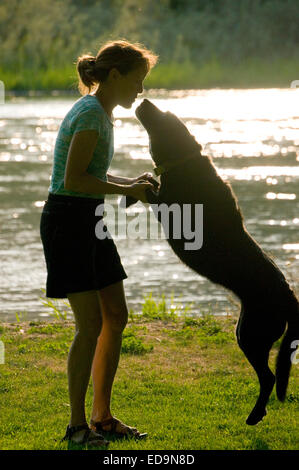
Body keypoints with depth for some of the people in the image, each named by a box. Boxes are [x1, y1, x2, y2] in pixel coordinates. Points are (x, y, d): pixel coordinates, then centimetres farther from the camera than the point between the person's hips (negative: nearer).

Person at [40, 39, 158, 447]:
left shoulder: (101, 113, 14)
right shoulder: (90, 113, -17)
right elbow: (74, 178, -23)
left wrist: (132, 183, 8)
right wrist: (127, 190, -14)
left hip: (89, 221, 10)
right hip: (67, 220, -10)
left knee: (116, 316, 10)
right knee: (91, 324, -9)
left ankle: (102, 416, 18)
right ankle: (77, 424, 1)